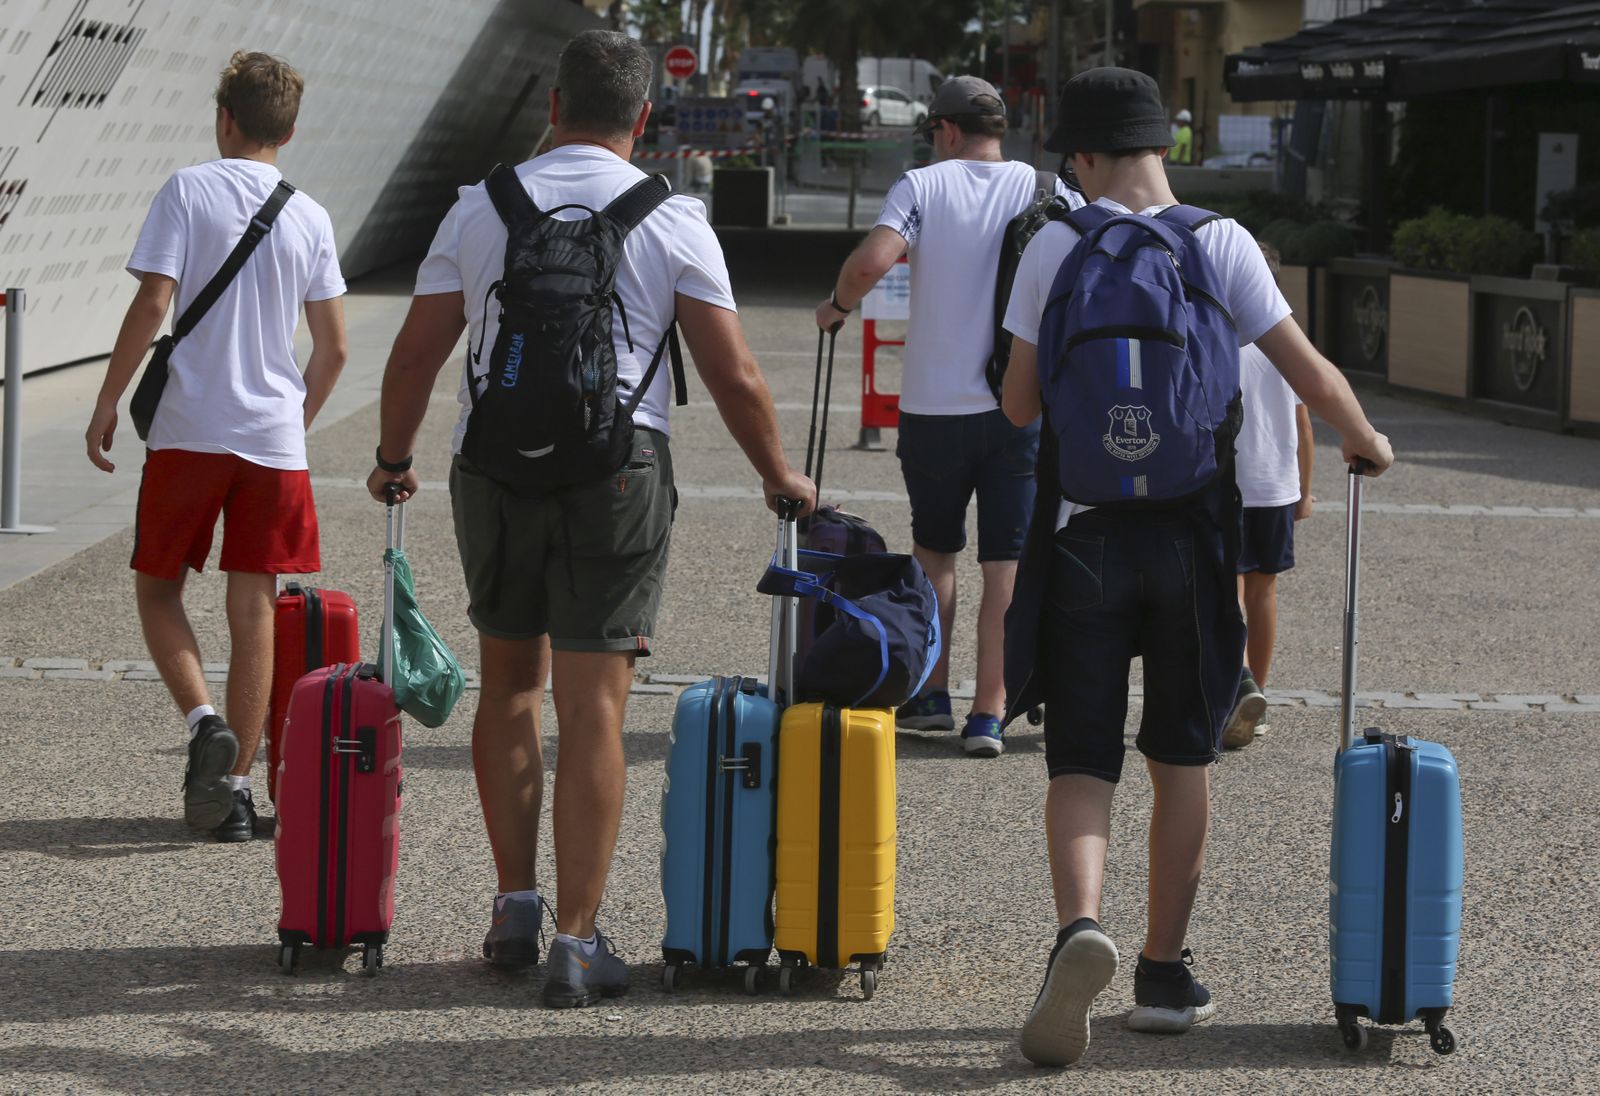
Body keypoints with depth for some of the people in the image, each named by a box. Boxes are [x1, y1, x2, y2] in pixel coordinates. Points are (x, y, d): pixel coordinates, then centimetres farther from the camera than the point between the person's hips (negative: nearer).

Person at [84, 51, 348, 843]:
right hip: (274, 437, 3)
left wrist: (106, 406, -3)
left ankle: (203, 719, -14)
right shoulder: (310, 219, 7)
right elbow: (333, 348, 8)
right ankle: (235, 786, 6)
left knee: (157, 586, 11)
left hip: (189, 429, -3)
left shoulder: (188, 191, -4)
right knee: (254, 608, 6)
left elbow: (152, 306, -11)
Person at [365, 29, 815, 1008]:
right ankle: (576, 945, -3)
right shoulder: (673, 221, 0)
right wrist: (780, 476, 14)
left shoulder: (481, 208, 5)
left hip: (495, 466, 2)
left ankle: (516, 910, 22)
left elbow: (417, 354, 8)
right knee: (594, 708, -1)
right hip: (617, 469, -2)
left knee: (509, 680, 19)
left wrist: (395, 459, 24)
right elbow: (734, 377, -2)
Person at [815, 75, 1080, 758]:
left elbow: (870, 262, -18)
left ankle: (931, 695, 20)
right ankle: (988, 714, -2)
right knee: (1007, 564, 2)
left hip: (935, 406, 0)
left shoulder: (922, 185, -2)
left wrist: (838, 306, 2)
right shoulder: (1047, 192, 3)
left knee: (934, 551, 17)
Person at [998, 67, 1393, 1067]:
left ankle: (1081, 925, -23)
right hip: (1192, 533, 1)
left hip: (1084, 533, -1)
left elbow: (1020, 403, 0)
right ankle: (1165, 974, 19)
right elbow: (1309, 373, -3)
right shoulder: (1222, 244, -2)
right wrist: (1367, 442, 16)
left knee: (1081, 757, 4)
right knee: (1184, 759, 14)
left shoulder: (1057, 248, -3)